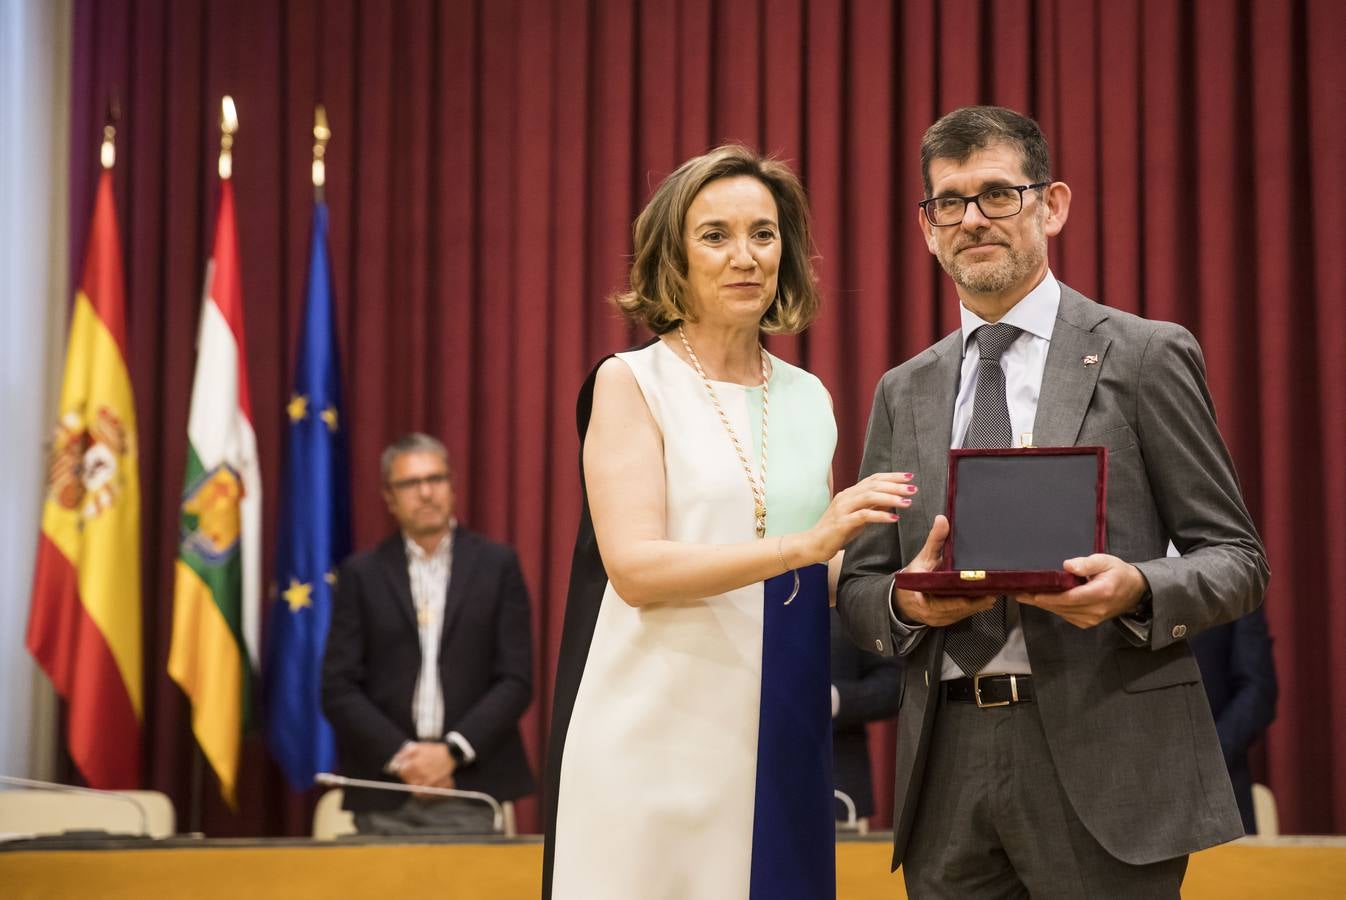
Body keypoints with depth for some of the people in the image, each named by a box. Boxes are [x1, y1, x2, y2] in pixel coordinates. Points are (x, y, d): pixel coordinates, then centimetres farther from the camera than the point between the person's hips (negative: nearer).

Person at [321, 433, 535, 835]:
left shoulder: (497, 565, 7)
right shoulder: (361, 574, 8)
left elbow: (516, 680, 2)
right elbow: (338, 688, 3)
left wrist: (453, 751, -9)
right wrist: (400, 756, -9)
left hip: (470, 790, 0)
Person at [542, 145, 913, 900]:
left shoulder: (809, 399, 13)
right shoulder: (632, 383, -1)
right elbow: (635, 568, -14)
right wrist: (803, 544, -23)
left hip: (780, 741, 5)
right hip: (660, 734, -4)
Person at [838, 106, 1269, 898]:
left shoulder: (1146, 357, 3)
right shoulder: (904, 393, 15)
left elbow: (1236, 558, 2)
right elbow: (858, 587, 16)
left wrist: (1136, 589, -18)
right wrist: (905, 600, -7)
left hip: (1103, 758, -4)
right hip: (948, 766, 4)